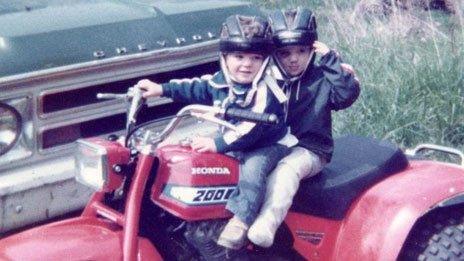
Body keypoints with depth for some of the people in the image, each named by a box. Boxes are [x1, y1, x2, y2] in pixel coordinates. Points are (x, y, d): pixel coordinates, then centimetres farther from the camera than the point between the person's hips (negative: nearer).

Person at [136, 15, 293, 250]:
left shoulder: (265, 91, -25)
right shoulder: (220, 81, -1)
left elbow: (252, 128, -33)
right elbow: (196, 88, 16)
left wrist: (218, 144, -36)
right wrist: (161, 89, 8)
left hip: (268, 145, -8)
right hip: (235, 144, 8)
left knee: (252, 168, -35)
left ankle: (240, 221, -37)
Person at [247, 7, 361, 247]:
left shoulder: (322, 79, 3)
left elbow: (346, 95, -13)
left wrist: (331, 60, -13)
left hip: (308, 150, -5)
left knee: (286, 168, -34)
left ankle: (267, 223, -48)